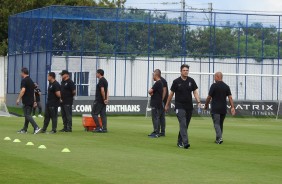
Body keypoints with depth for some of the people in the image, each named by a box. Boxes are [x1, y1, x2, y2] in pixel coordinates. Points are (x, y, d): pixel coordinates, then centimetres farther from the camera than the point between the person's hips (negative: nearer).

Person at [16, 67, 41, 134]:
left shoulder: (24, 80, -11)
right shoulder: (31, 81, 16)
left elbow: (23, 90, -22)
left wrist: (18, 99, -18)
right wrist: (34, 101, 21)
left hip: (26, 101, -9)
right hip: (31, 101, 9)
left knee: (27, 115, -9)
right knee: (28, 115, 12)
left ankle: (36, 127, -21)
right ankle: (24, 129, 17)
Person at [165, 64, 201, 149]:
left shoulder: (191, 81, 5)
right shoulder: (176, 81, -2)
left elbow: (195, 92, 4)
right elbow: (171, 94, 6)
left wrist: (198, 102, -12)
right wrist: (167, 105, 11)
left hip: (189, 107, 4)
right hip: (179, 106, -4)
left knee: (185, 125, 9)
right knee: (183, 124, -15)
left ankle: (180, 142, 21)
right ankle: (185, 142, -23)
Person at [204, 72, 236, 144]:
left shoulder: (214, 86, -8)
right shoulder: (226, 86, 7)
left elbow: (209, 97, -6)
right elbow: (230, 97, 0)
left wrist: (206, 105, 9)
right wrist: (232, 107, -3)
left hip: (215, 108, -5)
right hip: (224, 108, 5)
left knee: (216, 124, -5)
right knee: (220, 124, 16)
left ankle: (219, 138, -20)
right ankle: (218, 139, 21)